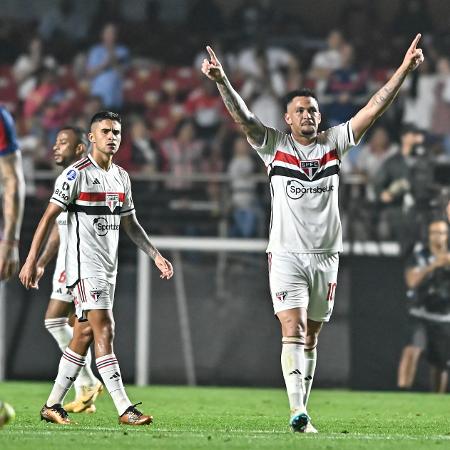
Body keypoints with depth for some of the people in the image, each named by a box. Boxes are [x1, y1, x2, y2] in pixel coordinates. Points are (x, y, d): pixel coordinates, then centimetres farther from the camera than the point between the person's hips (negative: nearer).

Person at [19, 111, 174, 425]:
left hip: (108, 267, 8)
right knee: (104, 330, -14)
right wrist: (32, 260, -15)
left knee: (84, 335, 9)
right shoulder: (77, 174, -9)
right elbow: (50, 217, -10)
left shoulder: (121, 176, 13)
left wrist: (156, 256, 15)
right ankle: (125, 410, -18)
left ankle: (53, 405, 16)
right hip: (84, 265, -8)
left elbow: (130, 223, 22)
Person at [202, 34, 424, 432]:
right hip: (286, 254, -3)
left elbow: (374, 108, 2)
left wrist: (404, 69, -6)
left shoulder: (334, 143, 6)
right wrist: (221, 79, -28)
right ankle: (298, 412, -23)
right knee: (293, 331, -15)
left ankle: (301, 410, 18)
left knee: (311, 337, 10)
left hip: (326, 256, 3)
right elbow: (241, 115, -11)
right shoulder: (274, 146, 1)